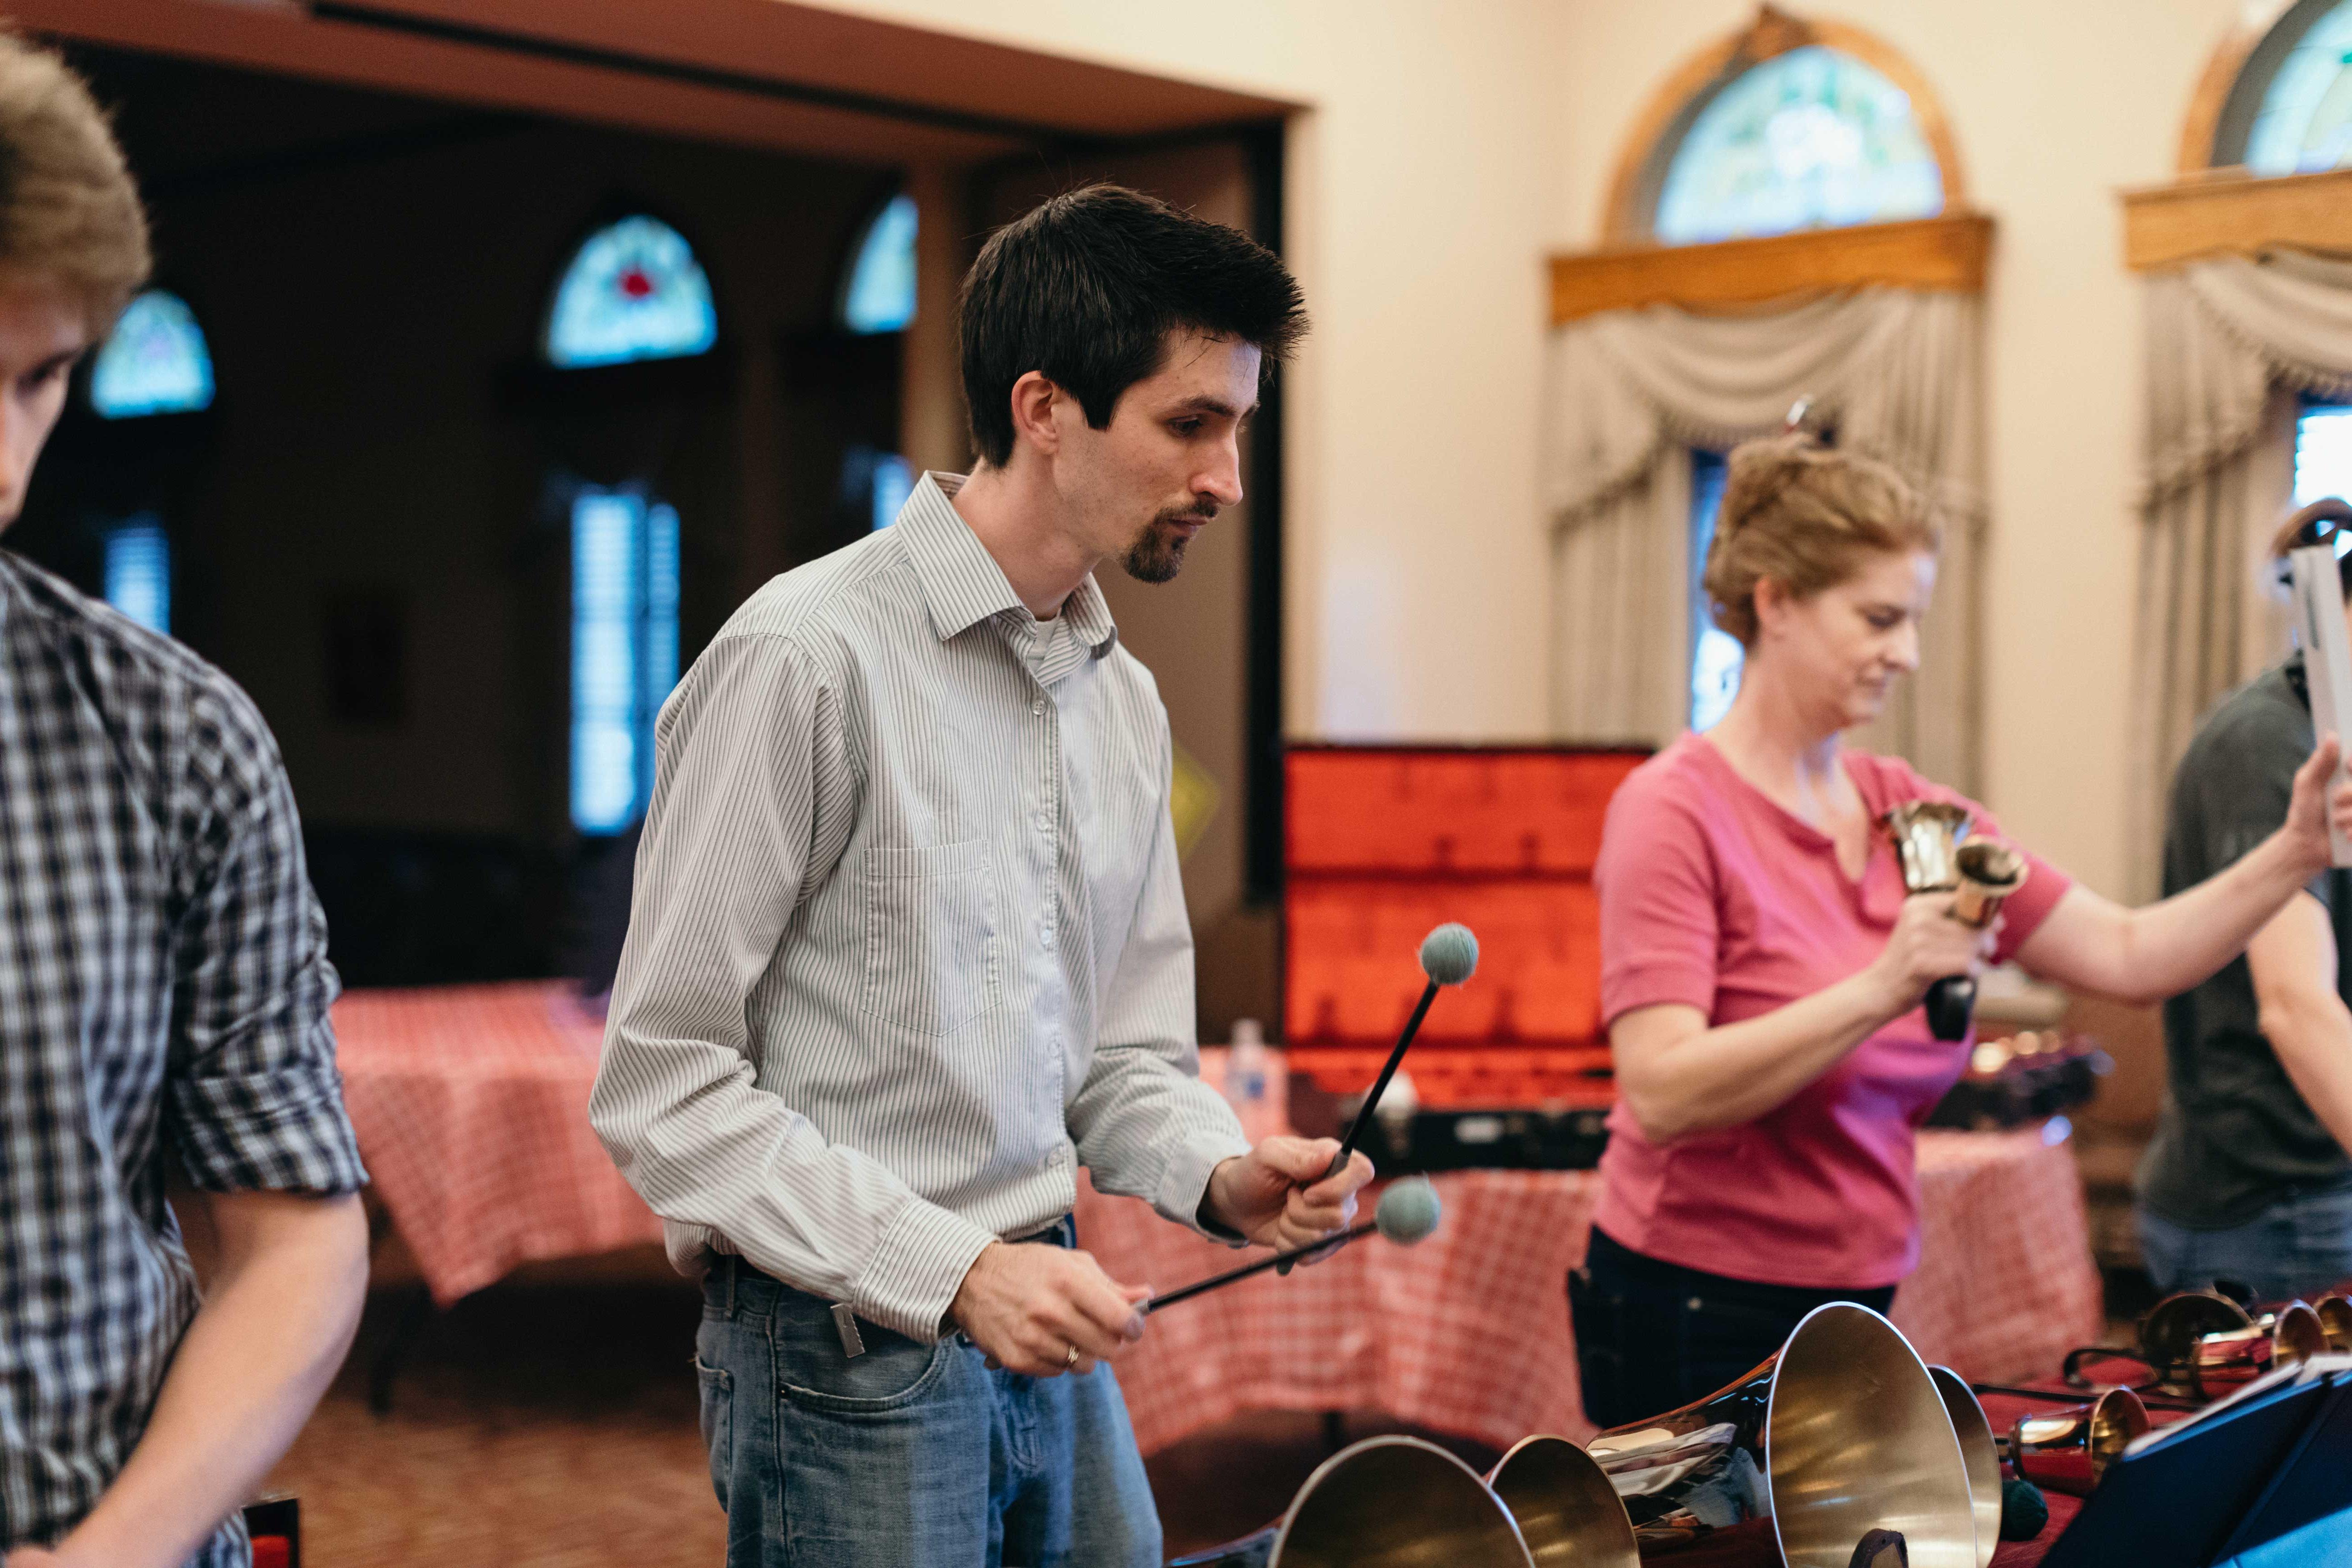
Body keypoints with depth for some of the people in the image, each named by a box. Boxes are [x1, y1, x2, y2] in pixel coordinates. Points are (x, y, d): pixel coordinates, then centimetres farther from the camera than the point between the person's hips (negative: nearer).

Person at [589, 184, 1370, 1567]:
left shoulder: (1127, 699, 9)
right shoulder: (810, 657, -16)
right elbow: (664, 1082, -16)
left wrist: (1221, 1175, -5)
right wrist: (952, 1271, -21)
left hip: (1044, 1329, 7)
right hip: (849, 1357, -7)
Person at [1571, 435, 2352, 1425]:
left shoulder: (1910, 813, 8)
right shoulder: (1675, 811, -13)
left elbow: (2129, 957, 7)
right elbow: (1663, 1094, -24)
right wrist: (1882, 990, -31)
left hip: (1856, 1306, 7)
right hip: (1701, 1323, -7)